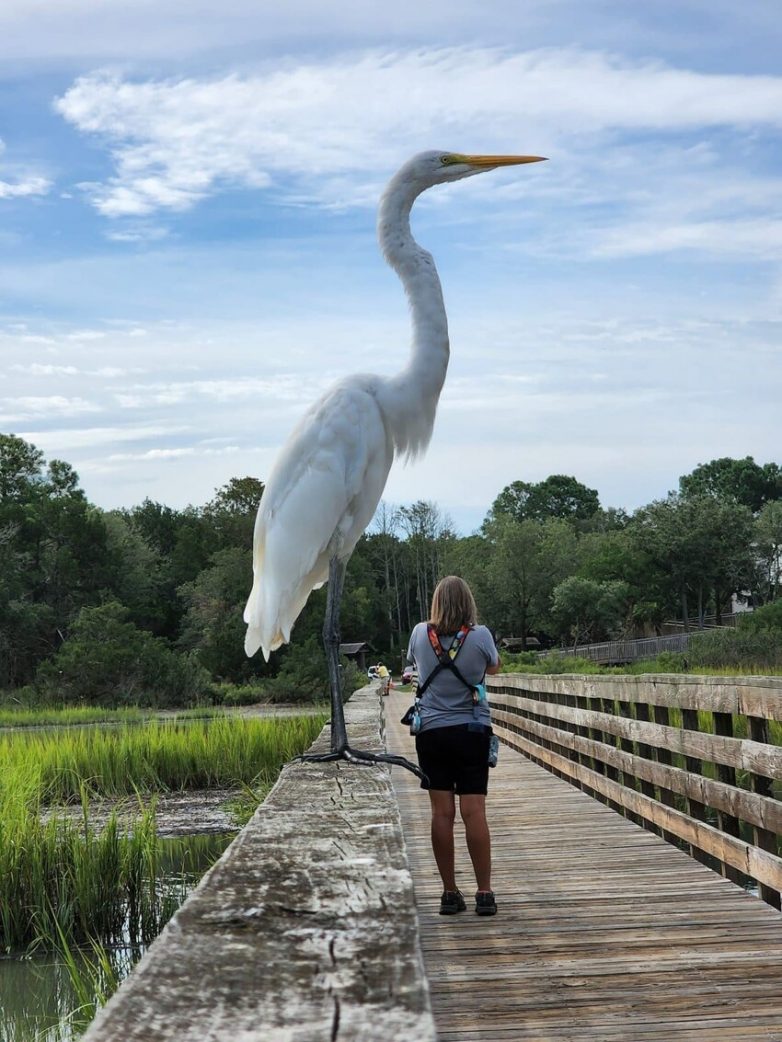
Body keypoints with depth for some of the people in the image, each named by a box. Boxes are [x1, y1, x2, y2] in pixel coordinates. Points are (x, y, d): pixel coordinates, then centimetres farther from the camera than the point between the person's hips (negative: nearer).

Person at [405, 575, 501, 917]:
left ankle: (450, 893, 7)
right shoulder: (479, 635, -8)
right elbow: (494, 667, 12)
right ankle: (484, 894, -1)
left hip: (432, 731, 1)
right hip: (472, 731, -1)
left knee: (442, 812, 3)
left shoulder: (420, 634, -3)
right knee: (474, 811, -2)